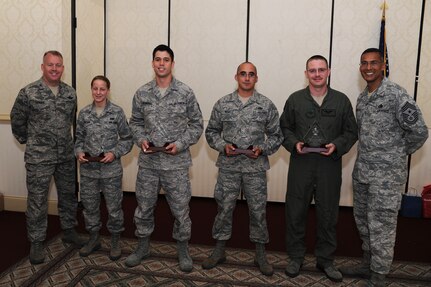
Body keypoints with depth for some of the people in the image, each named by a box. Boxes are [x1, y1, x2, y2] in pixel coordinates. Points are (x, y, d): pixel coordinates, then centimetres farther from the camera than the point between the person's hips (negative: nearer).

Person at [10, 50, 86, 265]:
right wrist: (28, 141, 8)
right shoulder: (28, 93, -9)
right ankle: (36, 243, 16)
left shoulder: (70, 93, 4)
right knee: (37, 201, 3)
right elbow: (17, 121, 1)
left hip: (66, 156, 4)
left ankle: (69, 231, 33)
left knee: (68, 196, 15)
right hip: (39, 158, -4)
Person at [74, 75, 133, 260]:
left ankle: (115, 242, 25)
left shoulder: (117, 112, -5)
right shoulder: (84, 113, 3)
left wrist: (114, 153, -15)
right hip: (88, 169, 3)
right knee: (89, 205, 14)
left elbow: (127, 139, -2)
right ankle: (94, 239, 33)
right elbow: (79, 138, 11)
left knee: (114, 207, 6)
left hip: (111, 169, -3)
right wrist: (79, 152, -7)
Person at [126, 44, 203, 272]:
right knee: (144, 207, 14)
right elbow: (135, 122, 13)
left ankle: (183, 250, 27)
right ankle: (143, 247, 35)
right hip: (148, 162, 3)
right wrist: (141, 140, -6)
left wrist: (180, 144, -13)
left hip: (176, 163, -2)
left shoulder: (185, 92, -4)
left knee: (180, 209, 7)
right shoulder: (142, 93, 4)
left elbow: (197, 124, 0)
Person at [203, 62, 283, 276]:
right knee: (224, 208, 10)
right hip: (228, 167, 1)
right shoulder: (223, 104, 2)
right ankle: (219, 251, 27)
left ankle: (260, 255, 25)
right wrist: (223, 146, -10)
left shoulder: (267, 105, 0)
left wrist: (262, 149, -12)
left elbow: (276, 135, 4)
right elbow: (211, 132, 8)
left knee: (258, 210, 8)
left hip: (256, 167, 0)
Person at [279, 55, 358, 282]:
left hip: (329, 166, 1)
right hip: (300, 164, 0)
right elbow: (284, 128, 9)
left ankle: (325, 259, 28)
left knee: (328, 214, 10)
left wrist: (337, 145, -11)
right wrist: (294, 143, -9)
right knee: (295, 212, 6)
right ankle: (296, 257, 24)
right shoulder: (295, 99, 3)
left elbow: (351, 132, 7)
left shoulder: (341, 100, 4)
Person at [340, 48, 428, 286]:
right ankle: (367, 263, 35)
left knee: (381, 226, 1)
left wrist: (399, 153, -3)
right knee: (363, 221, 18)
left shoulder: (396, 94, -14)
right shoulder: (362, 97, 11)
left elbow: (419, 131, -15)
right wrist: (366, 154, 13)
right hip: (361, 170, 8)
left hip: (387, 174, -8)